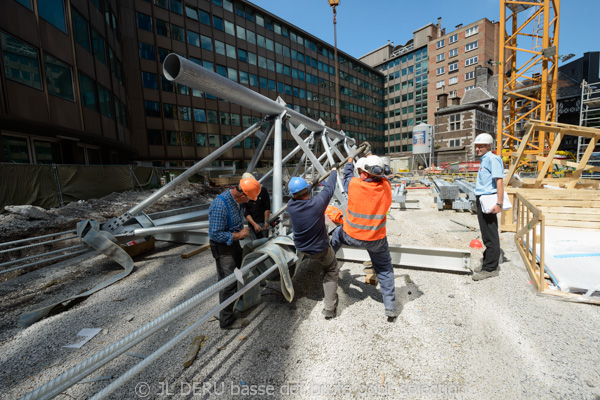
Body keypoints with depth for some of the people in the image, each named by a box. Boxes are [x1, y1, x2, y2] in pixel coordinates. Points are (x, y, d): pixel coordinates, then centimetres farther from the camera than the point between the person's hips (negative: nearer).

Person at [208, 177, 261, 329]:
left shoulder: (236, 199, -2)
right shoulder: (220, 205, -31)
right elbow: (216, 234, -29)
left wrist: (242, 231, 8)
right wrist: (238, 235, -23)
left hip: (234, 242, 9)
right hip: (222, 247, -9)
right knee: (228, 283, -1)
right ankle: (227, 320, 17)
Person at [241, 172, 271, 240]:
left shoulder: (263, 190, -2)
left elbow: (267, 208, -1)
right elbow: (246, 213, -4)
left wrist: (266, 222, -9)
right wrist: (254, 224, -14)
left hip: (263, 222, -1)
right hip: (251, 223, 1)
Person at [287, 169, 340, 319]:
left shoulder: (290, 206, -19)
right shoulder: (318, 203, -29)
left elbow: (296, 198, 6)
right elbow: (329, 188, -11)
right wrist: (333, 172, 9)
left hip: (301, 247, 4)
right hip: (320, 249, -4)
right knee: (332, 271, 19)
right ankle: (329, 308, 18)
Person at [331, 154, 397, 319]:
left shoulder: (354, 184, -21)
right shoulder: (386, 186, -14)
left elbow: (347, 176, 2)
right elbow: (379, 175, 9)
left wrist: (350, 160, 21)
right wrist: (372, 158, 24)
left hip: (352, 236, -1)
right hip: (376, 240, 1)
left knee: (338, 233, 32)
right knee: (385, 271, 18)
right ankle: (390, 307, 25)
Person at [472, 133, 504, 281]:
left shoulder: (492, 159, -11)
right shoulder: (484, 160, 19)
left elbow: (499, 181, -20)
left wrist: (499, 203, -26)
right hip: (482, 200, 10)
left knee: (490, 236, -5)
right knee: (487, 235, 16)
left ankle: (490, 268, 1)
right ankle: (488, 263, 27)